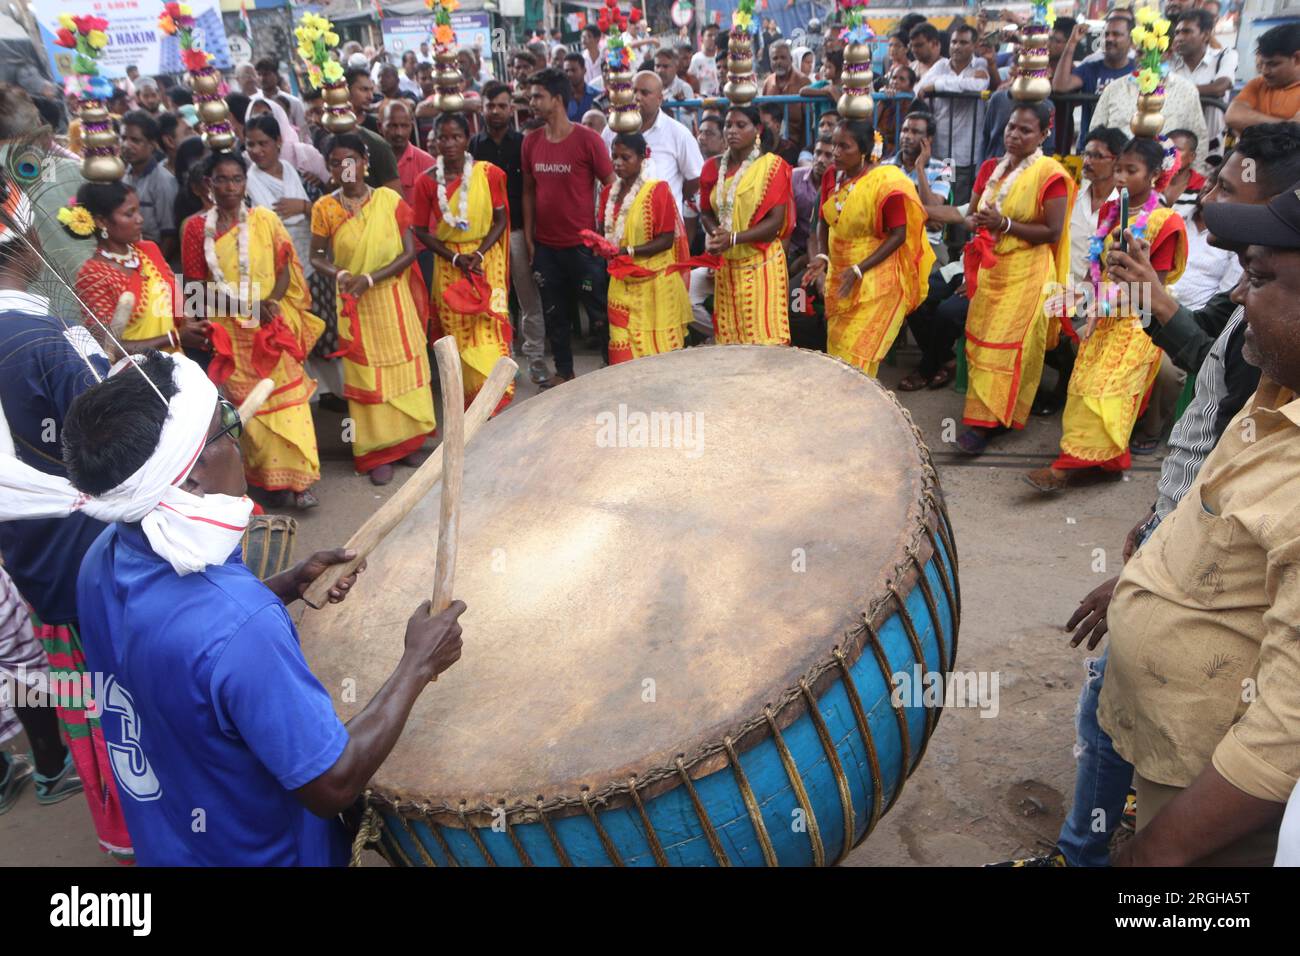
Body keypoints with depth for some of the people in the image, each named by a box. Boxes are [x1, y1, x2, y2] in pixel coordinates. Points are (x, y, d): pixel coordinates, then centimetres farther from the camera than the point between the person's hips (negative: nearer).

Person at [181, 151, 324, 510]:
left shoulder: (266, 219, 5)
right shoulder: (197, 227, 3)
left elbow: (286, 269, 4)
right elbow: (197, 285, 0)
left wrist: (270, 301, -15)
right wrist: (246, 306, -13)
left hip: (273, 326, 0)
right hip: (229, 330, 0)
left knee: (287, 397, -5)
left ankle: (298, 476, 0)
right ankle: (269, 479, 9)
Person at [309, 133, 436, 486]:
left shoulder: (390, 200, -6)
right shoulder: (325, 208, -3)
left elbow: (409, 252, -8)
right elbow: (317, 257, 4)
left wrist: (370, 278, -18)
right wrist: (340, 275, -18)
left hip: (394, 298, 0)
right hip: (355, 305, 0)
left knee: (404, 367, 7)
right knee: (366, 375, 5)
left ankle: (408, 440, 22)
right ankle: (377, 452, 14)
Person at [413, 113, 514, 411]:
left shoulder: (488, 173, -5)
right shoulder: (427, 181, -4)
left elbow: (501, 219, -2)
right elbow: (421, 231, 0)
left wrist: (478, 254, -15)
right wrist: (456, 258, -11)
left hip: (486, 258, -1)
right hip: (449, 262, 1)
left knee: (488, 327, -4)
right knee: (457, 332, 4)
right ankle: (469, 398, 18)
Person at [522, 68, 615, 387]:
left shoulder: (587, 139, -9)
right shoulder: (531, 141, 5)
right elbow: (529, 190, 11)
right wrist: (528, 236, 6)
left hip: (583, 243, -5)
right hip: (545, 245, 5)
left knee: (599, 311, 3)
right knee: (553, 312, 13)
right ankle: (563, 370, 27)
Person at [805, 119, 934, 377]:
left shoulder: (887, 182, -17)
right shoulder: (832, 176, 1)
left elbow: (898, 235, -15)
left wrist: (858, 270, -21)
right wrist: (821, 256, -7)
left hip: (876, 280, -6)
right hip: (838, 275, 6)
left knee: (857, 352, -4)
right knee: (835, 347, 12)